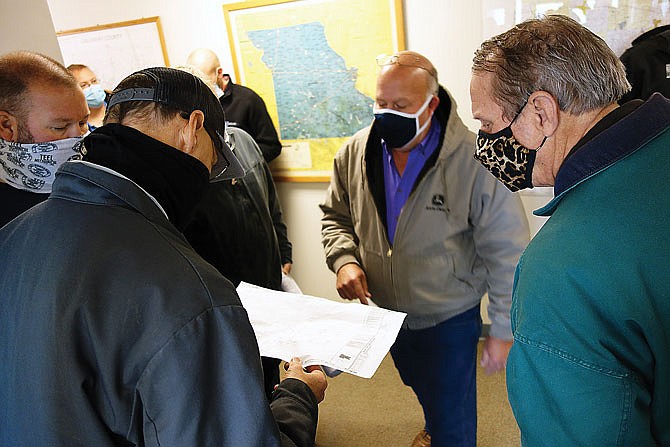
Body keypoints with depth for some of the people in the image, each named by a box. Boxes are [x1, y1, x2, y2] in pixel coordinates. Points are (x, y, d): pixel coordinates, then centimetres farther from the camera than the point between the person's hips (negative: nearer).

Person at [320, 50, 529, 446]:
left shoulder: (473, 161, -25)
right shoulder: (355, 153, -10)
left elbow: (508, 252, -19)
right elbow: (336, 216, 5)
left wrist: (503, 331, -15)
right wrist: (344, 259, -15)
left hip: (451, 321, -5)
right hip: (387, 312, 6)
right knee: (422, 390, 33)